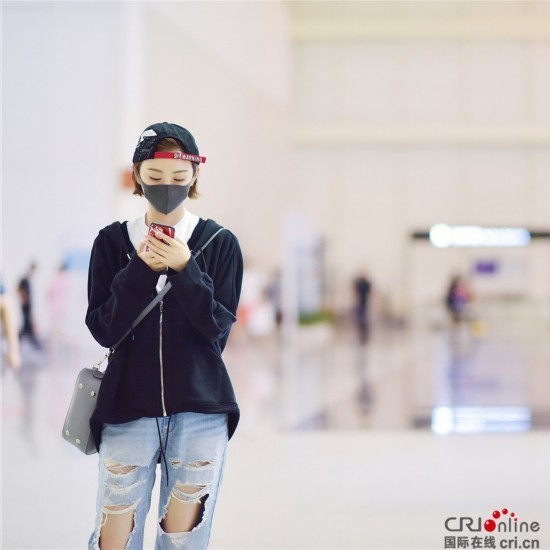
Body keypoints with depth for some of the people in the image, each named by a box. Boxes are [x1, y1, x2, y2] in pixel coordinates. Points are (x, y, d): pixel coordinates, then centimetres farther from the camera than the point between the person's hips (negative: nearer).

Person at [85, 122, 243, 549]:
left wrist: (184, 270, -16)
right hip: (128, 408, 0)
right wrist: (142, 269, -14)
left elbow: (218, 331, -4)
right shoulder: (113, 241, 4)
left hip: (200, 411, 0)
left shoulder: (220, 243, 1)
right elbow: (103, 329, -2)